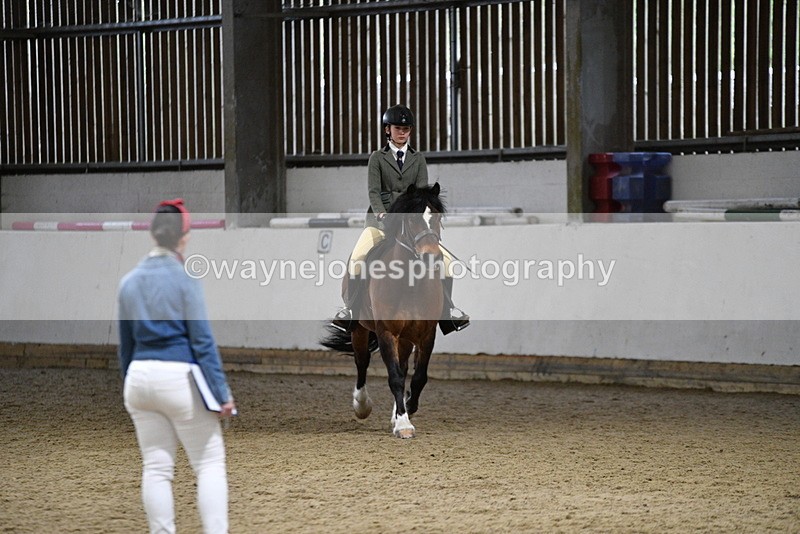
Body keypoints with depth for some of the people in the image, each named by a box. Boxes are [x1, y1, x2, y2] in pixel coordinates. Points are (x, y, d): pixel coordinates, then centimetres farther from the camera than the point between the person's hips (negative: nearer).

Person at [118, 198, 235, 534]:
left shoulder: (129, 282, 8)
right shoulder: (184, 278, -9)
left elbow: (125, 343, 15)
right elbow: (202, 340, -10)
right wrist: (222, 393, -8)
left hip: (139, 377, 6)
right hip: (179, 377, -6)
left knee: (156, 467, 9)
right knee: (210, 463, 1)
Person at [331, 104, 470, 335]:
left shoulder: (418, 159, 11)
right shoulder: (378, 158, 6)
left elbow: (421, 191, 1)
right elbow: (373, 191, -5)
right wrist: (381, 213, -23)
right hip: (380, 219, -2)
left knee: (445, 260, -10)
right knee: (356, 259, -22)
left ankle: (447, 310, 3)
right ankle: (349, 309, -12)